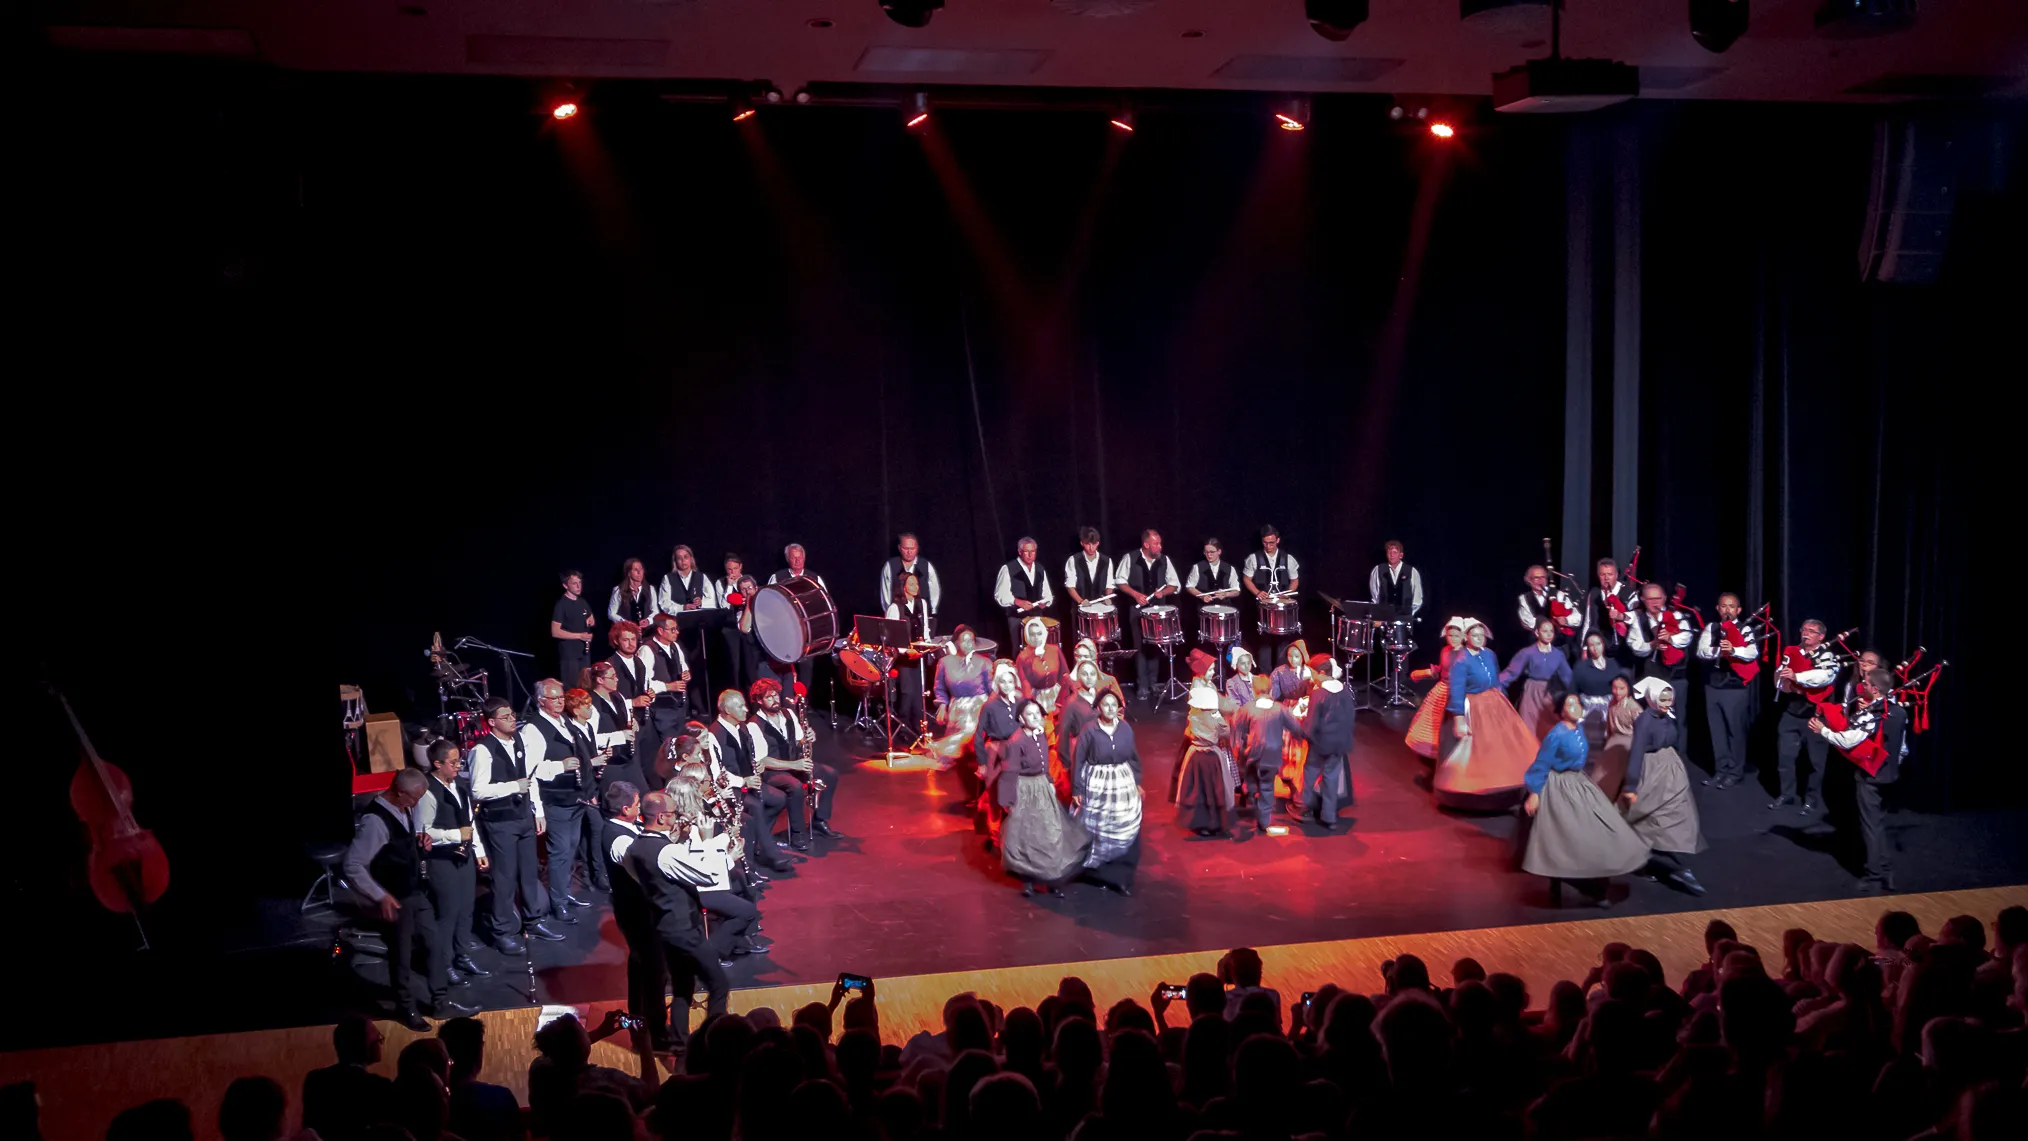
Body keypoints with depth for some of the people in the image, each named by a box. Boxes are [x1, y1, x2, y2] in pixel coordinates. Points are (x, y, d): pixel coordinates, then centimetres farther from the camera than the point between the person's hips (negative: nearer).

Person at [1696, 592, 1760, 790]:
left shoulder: (1745, 629, -4)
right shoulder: (1711, 628, 8)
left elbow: (1753, 653, -19)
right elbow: (1701, 652, -5)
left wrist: (1733, 650, -39)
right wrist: (1717, 650, -26)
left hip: (1736, 686, -4)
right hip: (1712, 685, 4)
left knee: (1735, 729, 2)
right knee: (1717, 730, 10)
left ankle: (1735, 772, 12)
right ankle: (1721, 770, 19)